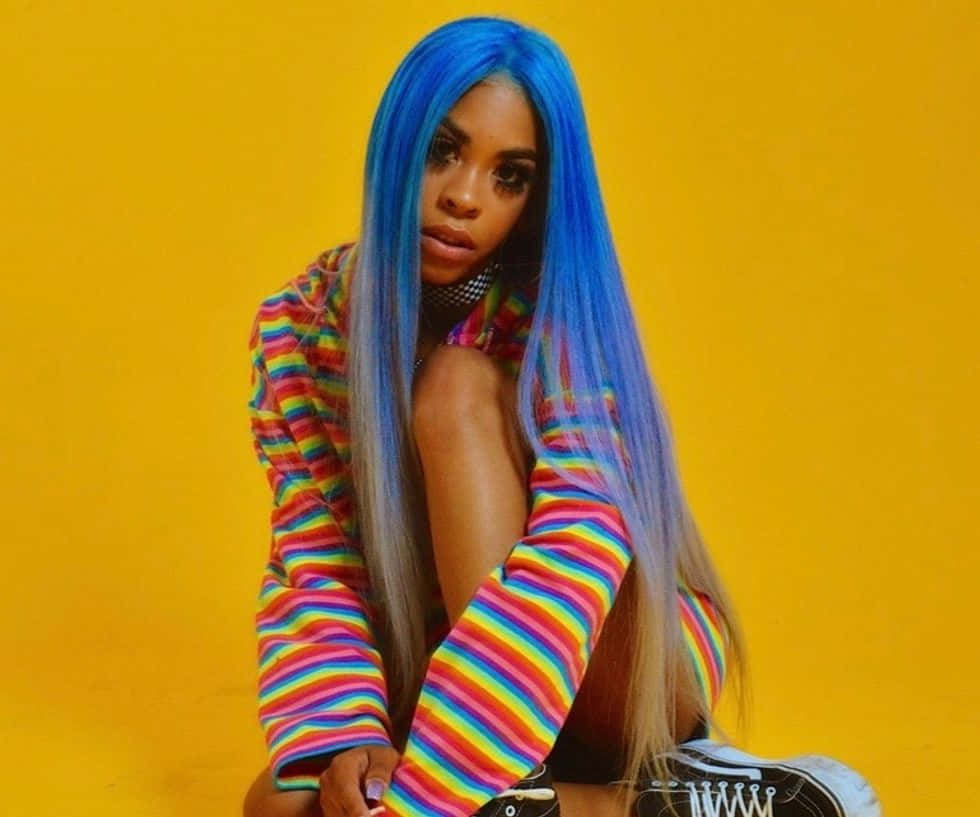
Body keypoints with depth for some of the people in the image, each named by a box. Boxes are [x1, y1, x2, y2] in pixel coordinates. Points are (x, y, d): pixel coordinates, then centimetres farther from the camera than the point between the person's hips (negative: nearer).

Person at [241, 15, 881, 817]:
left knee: (458, 388, -26)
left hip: (627, 665, -3)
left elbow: (585, 532, -30)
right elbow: (312, 559, -7)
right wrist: (346, 733, -28)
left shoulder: (552, 300, -16)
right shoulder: (302, 322, -5)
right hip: (444, 675, 4)